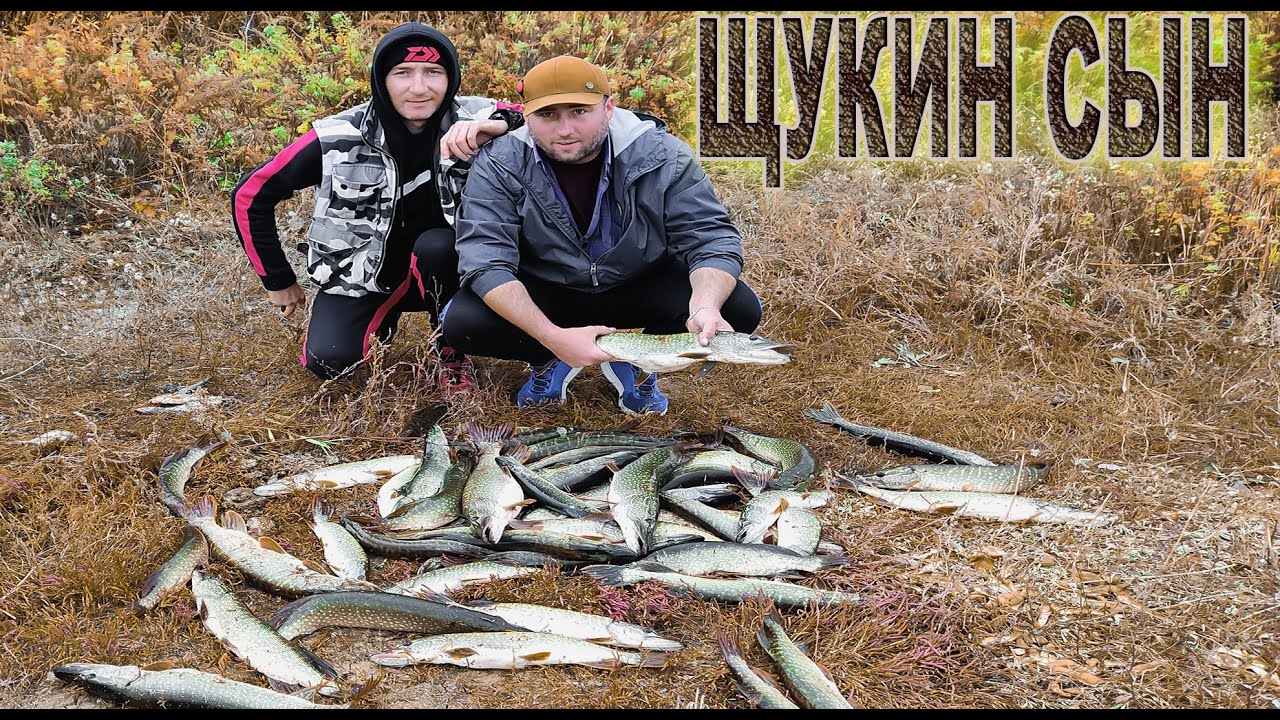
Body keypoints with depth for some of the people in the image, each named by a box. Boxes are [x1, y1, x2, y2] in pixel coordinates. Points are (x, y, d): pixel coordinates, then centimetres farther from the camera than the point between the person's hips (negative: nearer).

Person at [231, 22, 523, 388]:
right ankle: (382, 321, 14)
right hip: (361, 273, 1)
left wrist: (501, 125, -40)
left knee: (436, 244, -33)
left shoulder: (475, 120, -18)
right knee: (329, 362, -21)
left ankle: (451, 350, -5)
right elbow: (251, 195, -7)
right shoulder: (339, 137, -19)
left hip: (441, 268, 0)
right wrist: (278, 281, 0)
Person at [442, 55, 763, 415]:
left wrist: (705, 307, -43)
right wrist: (553, 337, -42)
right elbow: (486, 262, -28)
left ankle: (635, 360, 4)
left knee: (738, 308, -23)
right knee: (462, 322, -29)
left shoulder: (663, 156, -19)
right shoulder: (499, 166, -20)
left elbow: (713, 239, -20)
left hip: (640, 289, 1)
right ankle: (551, 360, 4)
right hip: (540, 294, 0)